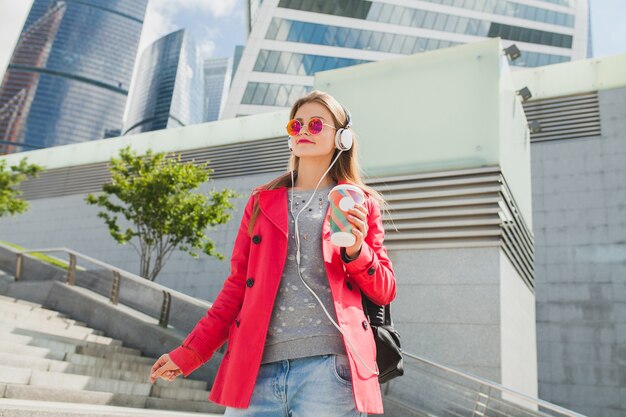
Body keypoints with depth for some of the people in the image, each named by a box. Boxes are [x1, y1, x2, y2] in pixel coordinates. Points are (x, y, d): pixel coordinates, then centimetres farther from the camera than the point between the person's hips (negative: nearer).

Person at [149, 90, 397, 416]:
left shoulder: (361, 204, 10)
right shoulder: (262, 202, 15)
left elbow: (384, 291, 9)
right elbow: (239, 285, 13)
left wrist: (356, 250, -9)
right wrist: (190, 352, 8)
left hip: (329, 366, -2)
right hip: (257, 367, 2)